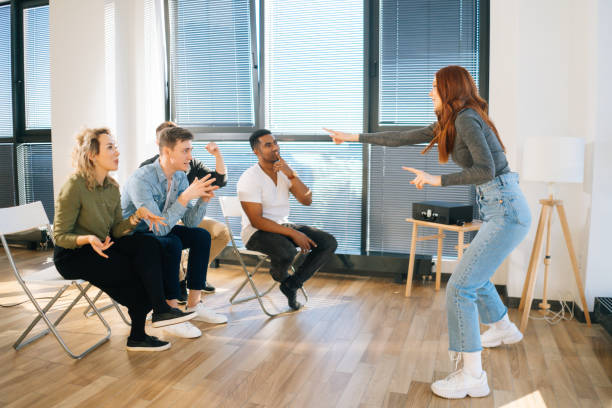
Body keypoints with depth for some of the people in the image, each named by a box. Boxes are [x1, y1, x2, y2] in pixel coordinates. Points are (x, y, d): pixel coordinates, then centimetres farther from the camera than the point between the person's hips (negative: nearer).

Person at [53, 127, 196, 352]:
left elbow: (116, 230, 2)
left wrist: (137, 216, -16)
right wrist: (88, 239, -35)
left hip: (103, 246, 6)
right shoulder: (74, 187, -19)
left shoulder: (112, 187, 2)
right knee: (138, 272, -21)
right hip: (72, 256, -6)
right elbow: (60, 236, -16)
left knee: (148, 244, -21)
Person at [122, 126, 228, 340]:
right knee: (172, 244, -32)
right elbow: (160, 228, -34)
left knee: (201, 236, -6)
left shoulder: (180, 177, -4)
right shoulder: (141, 179, -28)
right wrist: (186, 196, -35)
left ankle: (194, 305, -1)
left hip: (156, 231, 8)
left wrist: (203, 200, -18)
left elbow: (190, 223, -1)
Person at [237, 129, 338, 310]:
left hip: (283, 225, 7)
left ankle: (292, 284, 3)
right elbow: (256, 221, -21)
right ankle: (279, 276, 2)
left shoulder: (284, 171, 4)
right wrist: (292, 233, -26)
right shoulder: (249, 178, -16)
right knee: (286, 253, -38)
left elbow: (307, 200, -5)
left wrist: (291, 174, -20)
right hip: (257, 232, -7)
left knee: (329, 242, -9)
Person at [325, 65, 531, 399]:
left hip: (506, 210, -10)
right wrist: (355, 137, 19)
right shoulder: (448, 124, 14)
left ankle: (473, 377, -5)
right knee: (474, 275, 27)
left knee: (460, 286, -13)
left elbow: (486, 169, -25)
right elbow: (403, 138, 17)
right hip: (497, 209, 10)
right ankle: (504, 329, 51)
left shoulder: (466, 119, -15)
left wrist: (438, 180, -19)